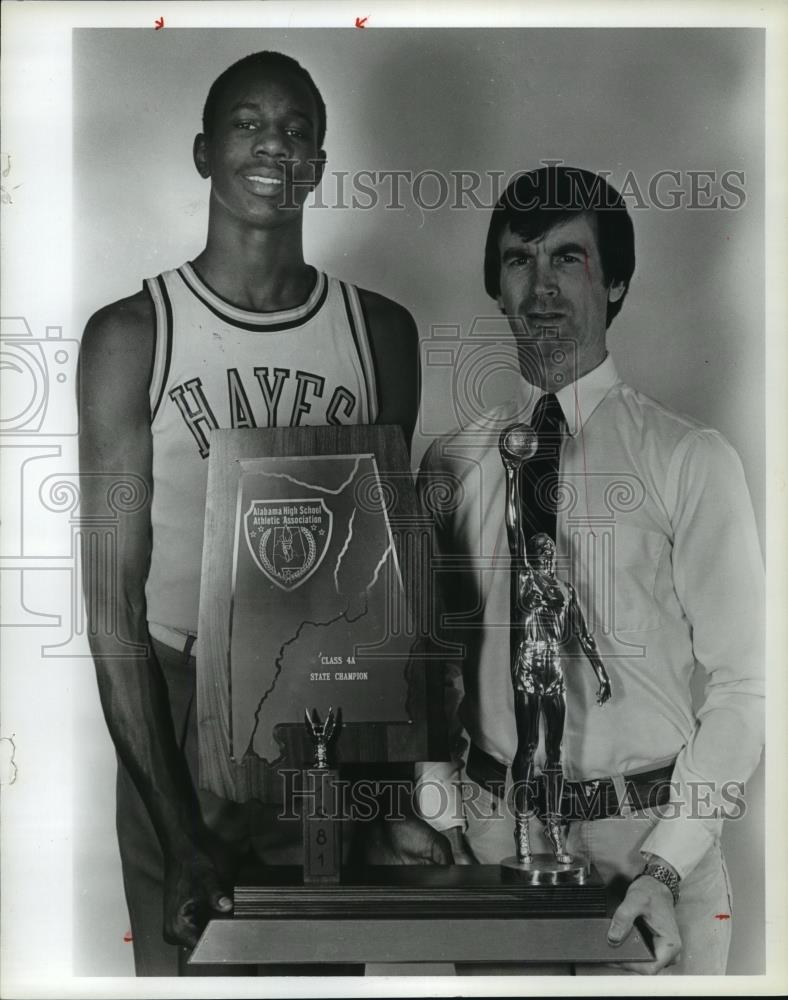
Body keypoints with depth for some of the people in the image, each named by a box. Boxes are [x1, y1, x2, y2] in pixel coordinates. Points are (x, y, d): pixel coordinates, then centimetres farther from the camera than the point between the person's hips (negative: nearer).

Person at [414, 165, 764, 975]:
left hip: (653, 834, -2)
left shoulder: (688, 459, -6)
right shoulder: (452, 465, 4)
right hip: (493, 830, 3)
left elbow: (741, 681, -7)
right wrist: (444, 821, -3)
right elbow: (438, 664, 7)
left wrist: (666, 864, -15)